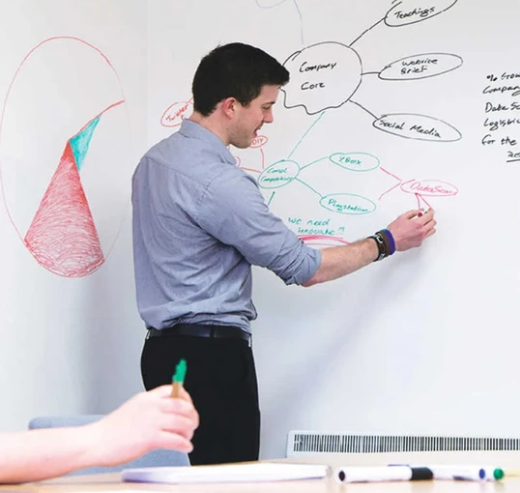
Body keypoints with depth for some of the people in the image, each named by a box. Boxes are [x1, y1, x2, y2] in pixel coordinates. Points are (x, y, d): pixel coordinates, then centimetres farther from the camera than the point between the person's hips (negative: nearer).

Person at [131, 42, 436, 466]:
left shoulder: (155, 158, 9)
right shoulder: (218, 183, -20)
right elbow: (306, 269, -14)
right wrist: (387, 242, -2)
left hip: (166, 349, 10)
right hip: (212, 355, -10)